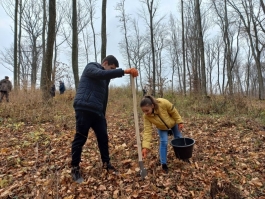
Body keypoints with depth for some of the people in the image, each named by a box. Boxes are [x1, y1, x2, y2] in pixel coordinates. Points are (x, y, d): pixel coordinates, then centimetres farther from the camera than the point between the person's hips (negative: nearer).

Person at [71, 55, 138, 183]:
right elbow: (102, 74, -24)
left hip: (97, 111, 8)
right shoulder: (90, 67, 0)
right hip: (84, 109, -7)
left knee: (103, 137, 9)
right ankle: (75, 168, 13)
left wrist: (103, 114, 22)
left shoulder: (105, 78, 21)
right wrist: (124, 71, -30)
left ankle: (106, 163, 25)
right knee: (80, 139, -1)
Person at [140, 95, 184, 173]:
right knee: (163, 142, -13)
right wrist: (145, 147, -40)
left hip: (173, 122, 0)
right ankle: (164, 164, 5)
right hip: (162, 128, 0)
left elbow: (174, 112, -25)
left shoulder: (163, 103, -43)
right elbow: (147, 131, -34)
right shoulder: (146, 116, -35)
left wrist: (179, 122, -16)